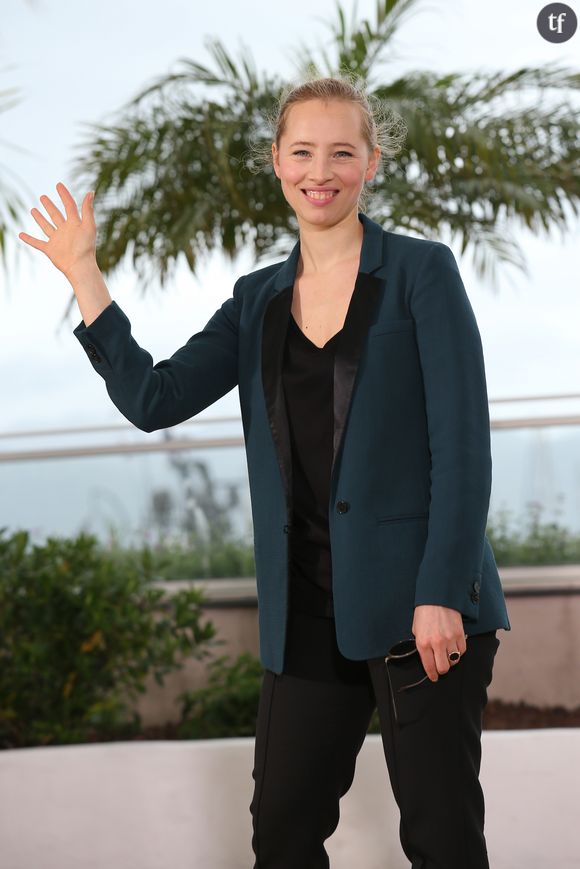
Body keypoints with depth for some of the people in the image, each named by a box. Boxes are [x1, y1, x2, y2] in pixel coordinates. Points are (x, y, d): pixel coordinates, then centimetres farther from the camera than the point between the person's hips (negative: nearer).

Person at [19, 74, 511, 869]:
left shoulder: (420, 273, -3)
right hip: (308, 610, 5)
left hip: (420, 603, -4)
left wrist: (442, 595, -16)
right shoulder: (259, 301, 12)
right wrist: (82, 273, 2)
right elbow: (153, 399, 3)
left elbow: (463, 445, -9)